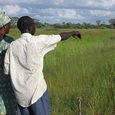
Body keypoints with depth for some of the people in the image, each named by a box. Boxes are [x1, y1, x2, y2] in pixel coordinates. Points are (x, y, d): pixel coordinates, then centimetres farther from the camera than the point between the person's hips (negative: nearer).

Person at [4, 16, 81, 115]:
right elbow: (61, 36, 2)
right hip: (37, 91, -4)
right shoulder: (39, 41, -11)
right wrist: (73, 32, 20)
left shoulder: (12, 46, -1)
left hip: (20, 94, 4)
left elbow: (7, 70, 1)